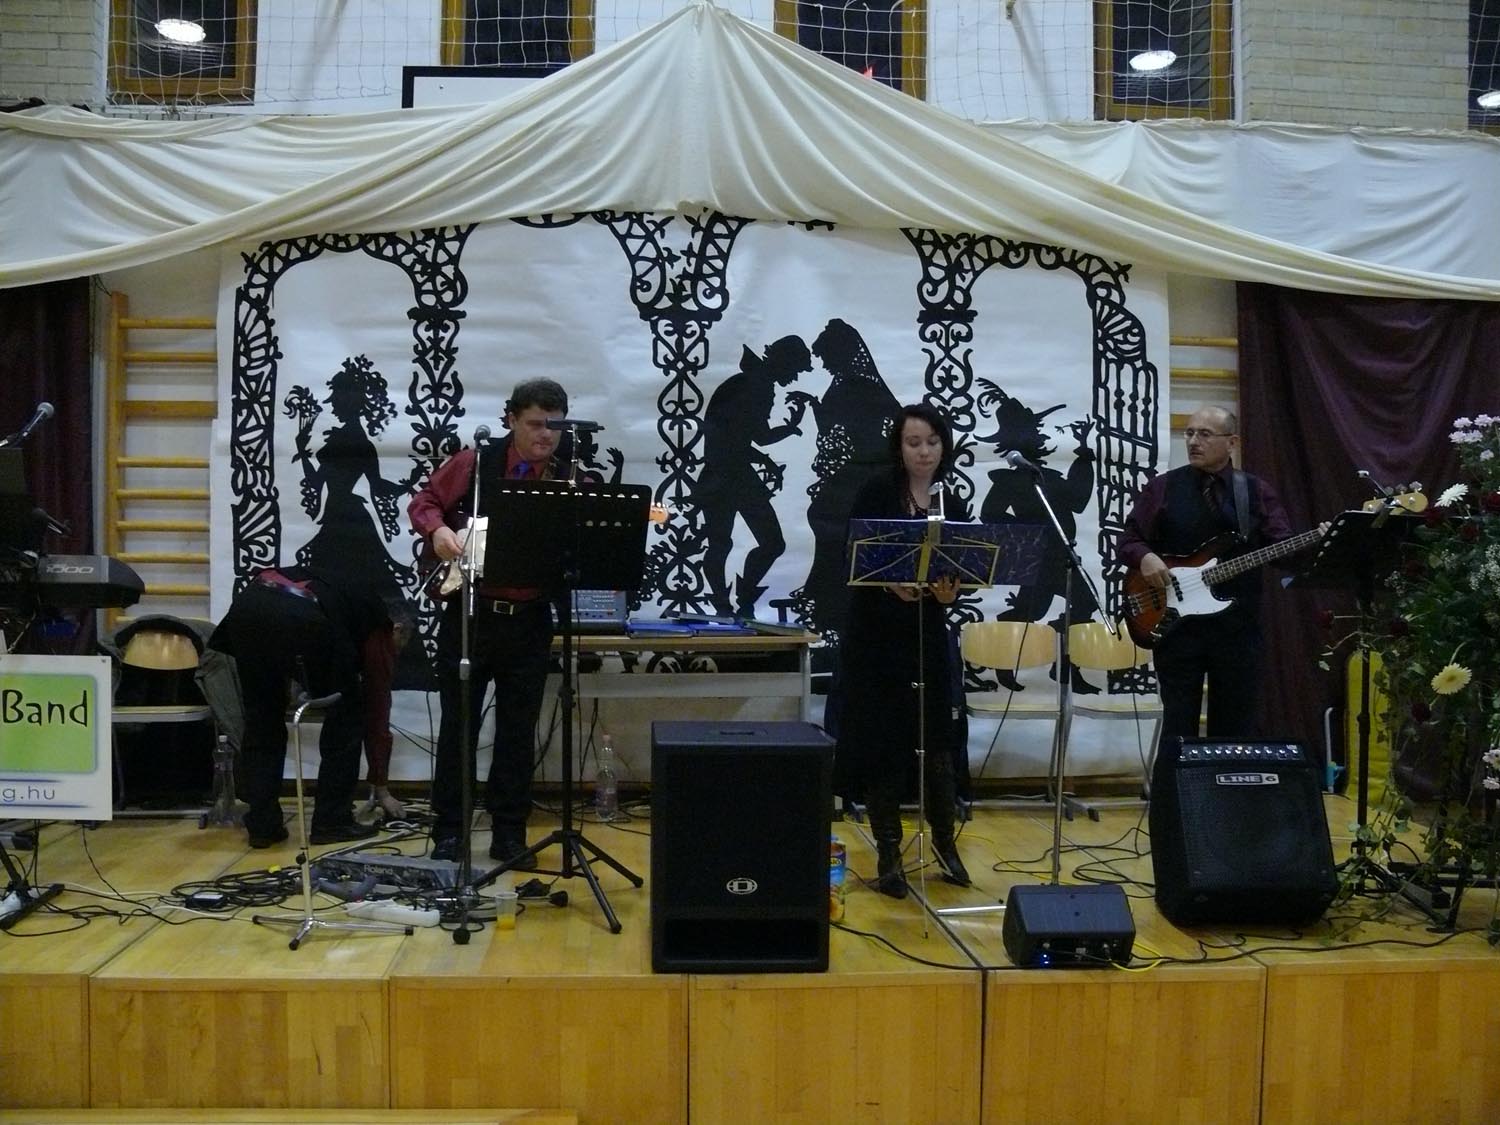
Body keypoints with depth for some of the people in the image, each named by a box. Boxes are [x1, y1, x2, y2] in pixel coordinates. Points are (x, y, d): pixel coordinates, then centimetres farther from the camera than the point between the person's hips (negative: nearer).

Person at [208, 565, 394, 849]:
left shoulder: (343, 594, 42)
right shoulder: (377, 620, 26)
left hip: (245, 606, 6)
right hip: (301, 619, -6)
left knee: (260, 722, 21)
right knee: (346, 717, 15)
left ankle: (262, 825, 21)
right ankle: (332, 822, 17)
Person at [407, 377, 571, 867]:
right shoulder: (472, 463, -2)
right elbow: (423, 503, 8)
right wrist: (438, 530, -12)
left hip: (529, 620, 1)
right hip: (470, 612, -1)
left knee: (518, 730, 8)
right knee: (458, 726, 7)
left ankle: (509, 833, 20)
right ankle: (449, 831, 18)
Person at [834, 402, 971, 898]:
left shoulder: (952, 504, 4)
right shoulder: (877, 491, -5)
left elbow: (961, 567, 1)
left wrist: (950, 592, -21)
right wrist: (889, 581, -26)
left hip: (928, 633, 3)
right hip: (874, 633, -3)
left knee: (938, 736, 6)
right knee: (883, 741, 1)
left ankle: (945, 841, 25)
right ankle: (889, 853, 13)